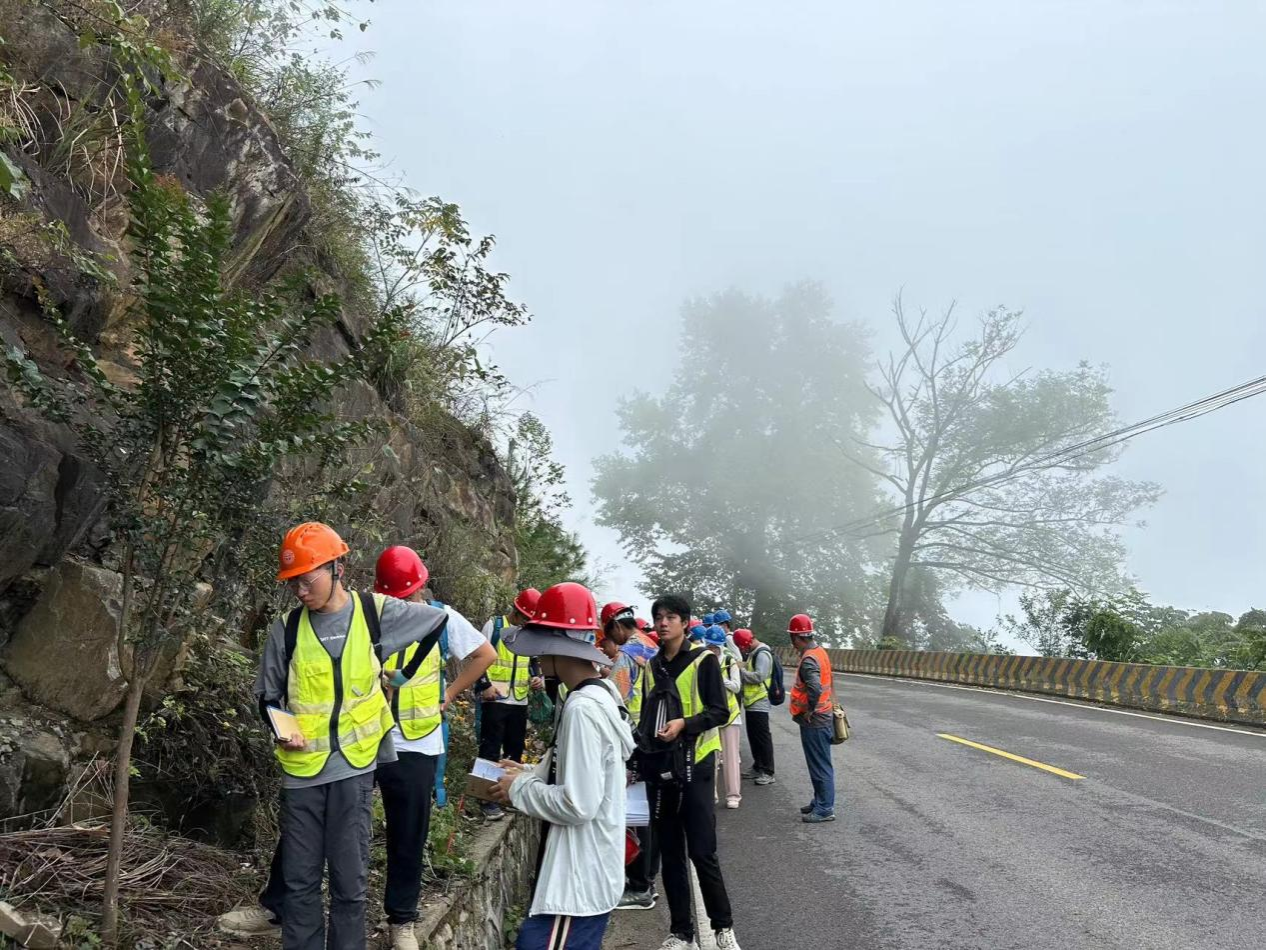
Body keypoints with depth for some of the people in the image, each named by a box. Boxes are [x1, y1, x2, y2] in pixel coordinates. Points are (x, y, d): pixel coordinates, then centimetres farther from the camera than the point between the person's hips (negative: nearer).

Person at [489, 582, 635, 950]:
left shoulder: (581, 708, -23)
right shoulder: (601, 695, 7)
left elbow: (578, 804, -26)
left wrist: (520, 788, -12)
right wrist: (531, 774, 8)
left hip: (578, 881, -10)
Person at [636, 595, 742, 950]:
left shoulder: (703, 660, -5)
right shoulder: (652, 666, 12)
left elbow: (720, 711, -8)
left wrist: (684, 724, -21)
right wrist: (642, 743, 10)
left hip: (694, 766, -5)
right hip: (660, 768, 5)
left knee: (702, 852, -3)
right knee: (670, 853, 10)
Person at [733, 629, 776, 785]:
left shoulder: (762, 654, -16)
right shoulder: (753, 653, 15)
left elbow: (759, 677, -24)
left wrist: (740, 670, -17)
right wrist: (742, 667, 2)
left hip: (759, 703, -10)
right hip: (751, 702, 10)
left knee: (762, 737, -4)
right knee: (753, 737, 15)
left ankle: (768, 773, 1)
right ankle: (758, 768, 25)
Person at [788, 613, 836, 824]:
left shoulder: (808, 660, -22)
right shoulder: (820, 651, 8)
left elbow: (815, 689, -36)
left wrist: (809, 710, -22)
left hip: (813, 720, -10)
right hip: (822, 716, 10)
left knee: (820, 765, -1)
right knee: (819, 764, 19)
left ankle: (825, 809, 7)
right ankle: (820, 802, 29)